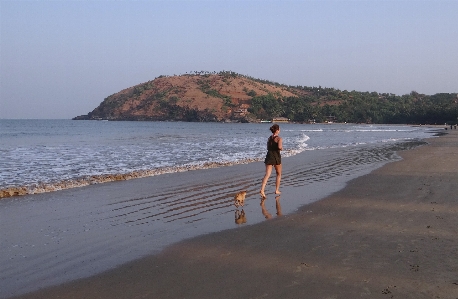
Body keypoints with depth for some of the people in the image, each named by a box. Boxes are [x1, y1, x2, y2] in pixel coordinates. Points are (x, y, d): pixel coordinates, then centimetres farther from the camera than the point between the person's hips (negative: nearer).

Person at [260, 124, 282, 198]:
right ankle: (277, 190, 22)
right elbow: (279, 147, -24)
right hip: (276, 156, -4)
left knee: (267, 174, -5)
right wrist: (282, 148, -4)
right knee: (279, 174, 17)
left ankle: (262, 190, -23)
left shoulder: (269, 138, 11)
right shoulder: (279, 138, -8)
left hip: (269, 156, 4)